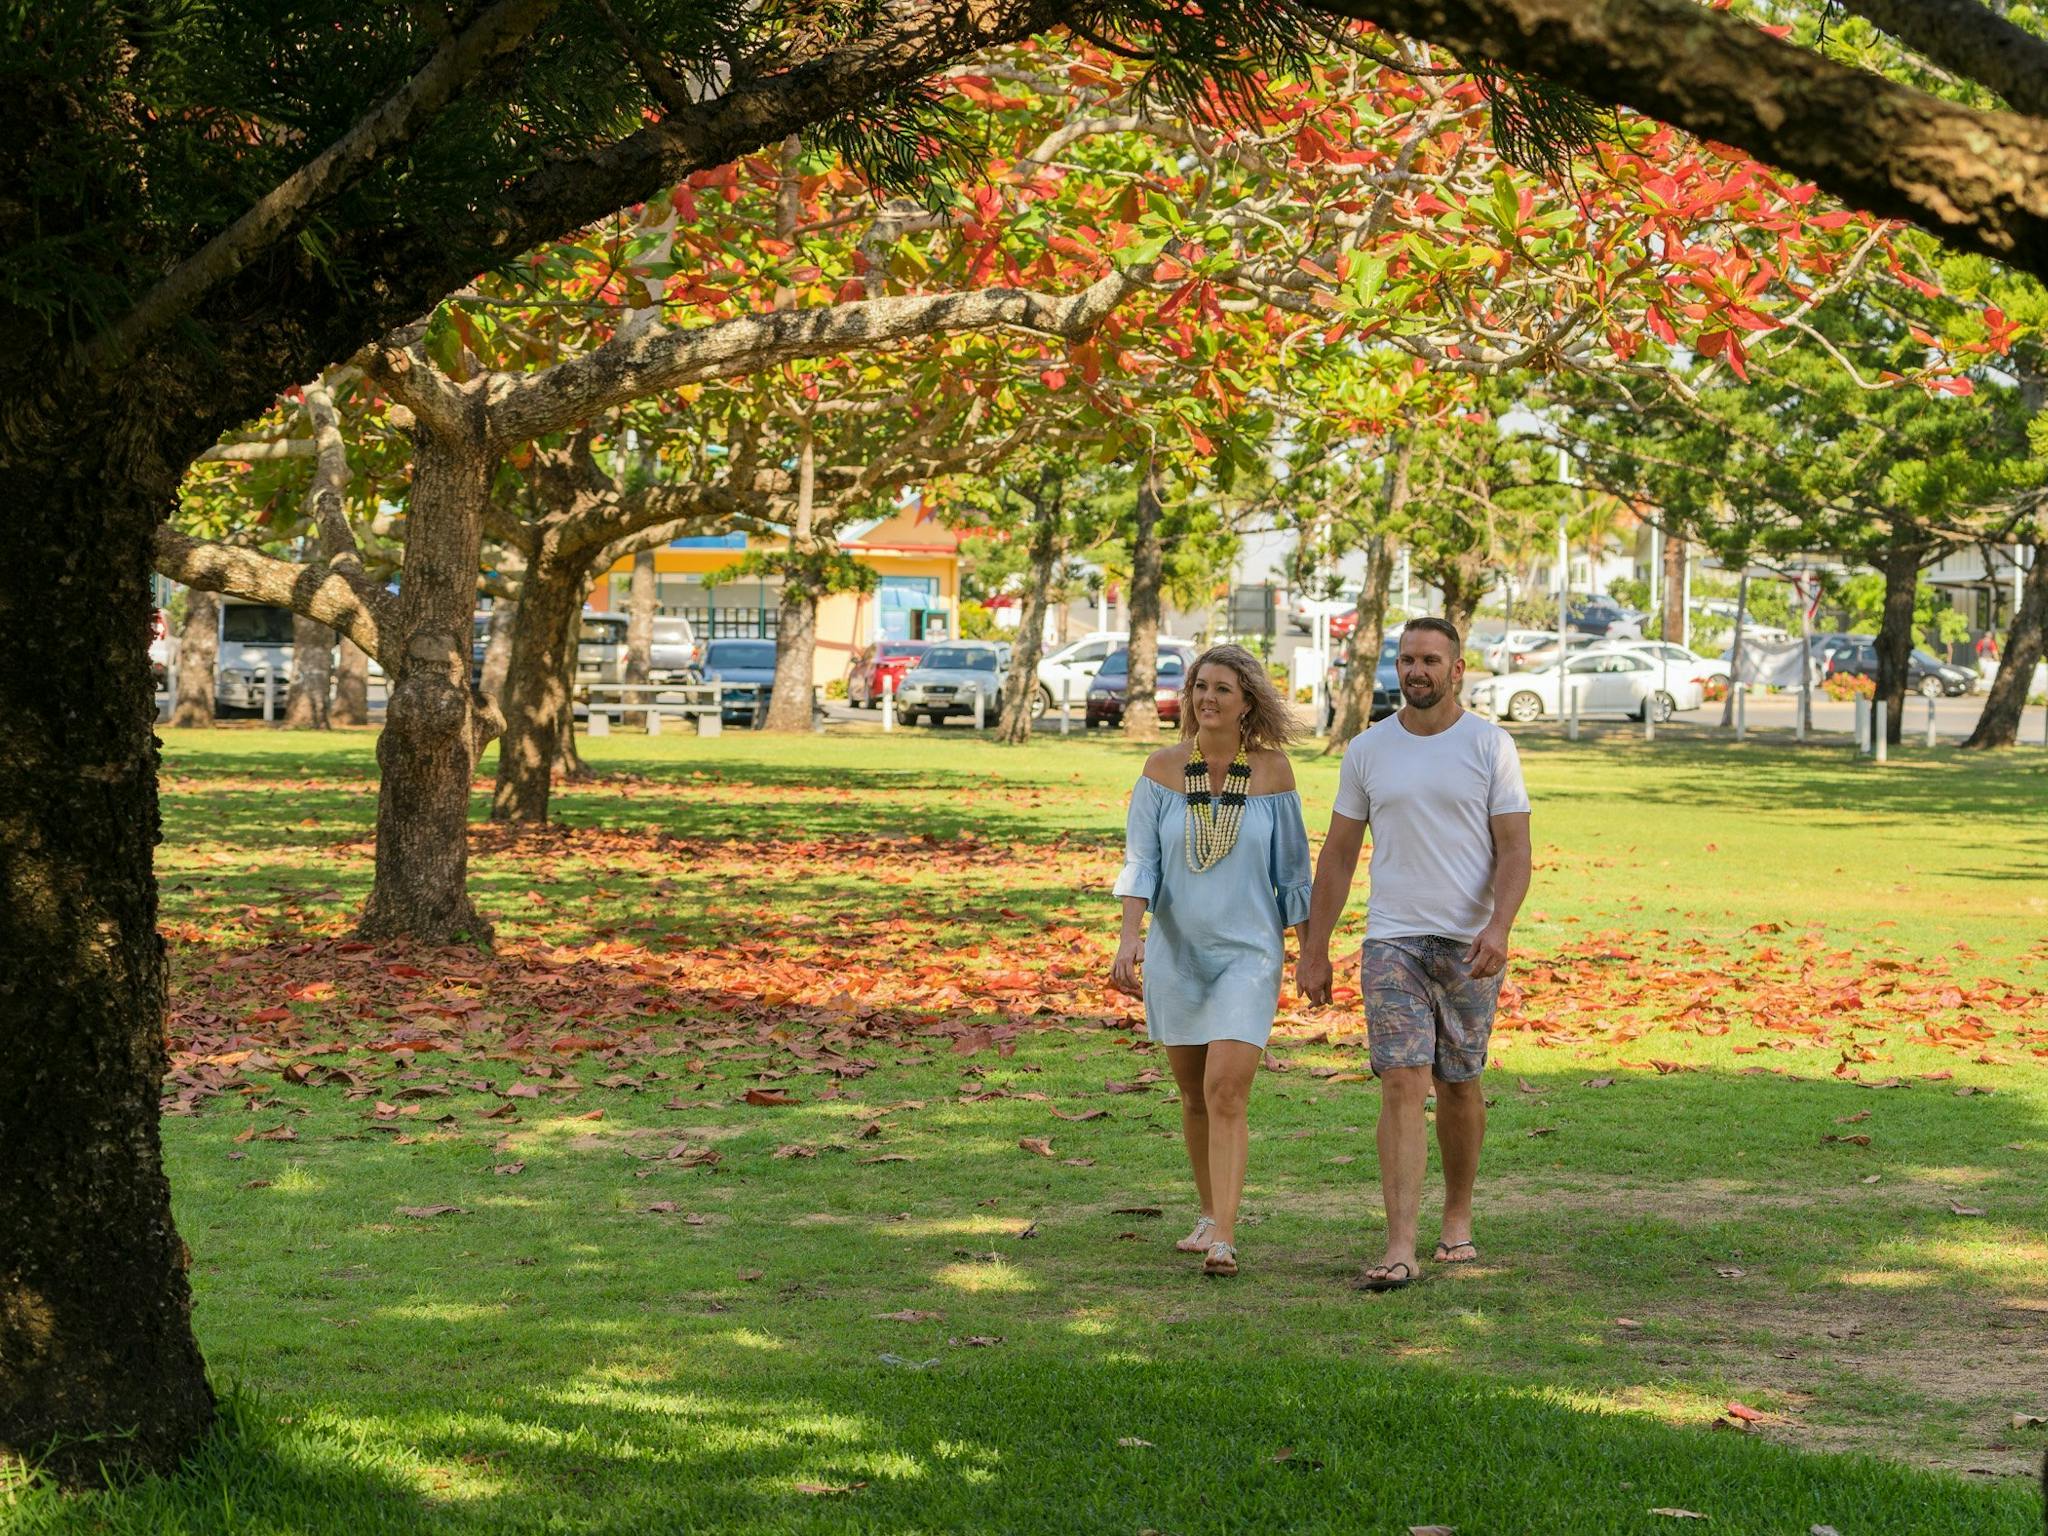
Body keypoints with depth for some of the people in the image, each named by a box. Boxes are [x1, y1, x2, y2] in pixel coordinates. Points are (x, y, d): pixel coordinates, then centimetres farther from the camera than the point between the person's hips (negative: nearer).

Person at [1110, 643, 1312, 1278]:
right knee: (1194, 1095, 14)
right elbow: (1140, 862, -5)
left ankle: (1223, 1238, -19)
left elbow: (1291, 869, 5)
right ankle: (1211, 1213, 32)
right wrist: (1129, 937, -19)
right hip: (1176, 951, 3)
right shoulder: (1163, 769, 0)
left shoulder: (1271, 770, -2)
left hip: (1248, 952, -3)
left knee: (1226, 1091, -15)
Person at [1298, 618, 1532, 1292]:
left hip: (1469, 945, 0)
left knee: (1460, 1086, 10)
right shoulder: (1367, 750, 6)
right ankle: (1400, 1249, -16)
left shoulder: (1489, 745, 0)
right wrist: (1314, 950, 7)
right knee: (1404, 1085, -11)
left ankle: (1457, 1219, 31)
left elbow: (1513, 849, -5)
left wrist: (1499, 926, -21)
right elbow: (1338, 854, 10)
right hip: (1392, 940, 0)